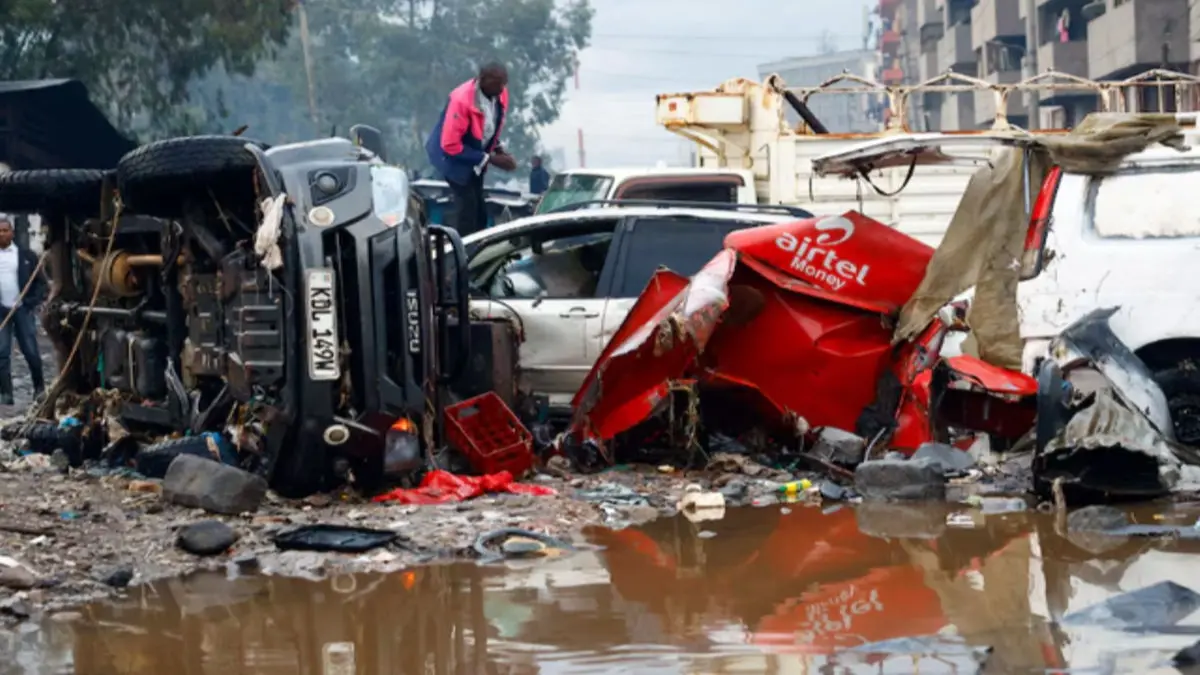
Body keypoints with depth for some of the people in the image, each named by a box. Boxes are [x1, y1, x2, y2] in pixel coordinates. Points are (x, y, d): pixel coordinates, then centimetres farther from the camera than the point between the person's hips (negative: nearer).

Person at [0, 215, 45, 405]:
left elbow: (41, 282, 4)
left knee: (31, 351, 2)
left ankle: (39, 387, 20)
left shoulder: (27, 256, 3)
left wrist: (32, 303, -8)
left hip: (23, 309, -1)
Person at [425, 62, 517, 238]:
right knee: (467, 207, -12)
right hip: (454, 156, -7)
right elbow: (450, 145, -31)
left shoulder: (500, 94, -13)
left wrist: (498, 149, -8)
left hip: (475, 157, 7)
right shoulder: (462, 100, -35)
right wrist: (488, 159, -29)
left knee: (478, 209, 13)